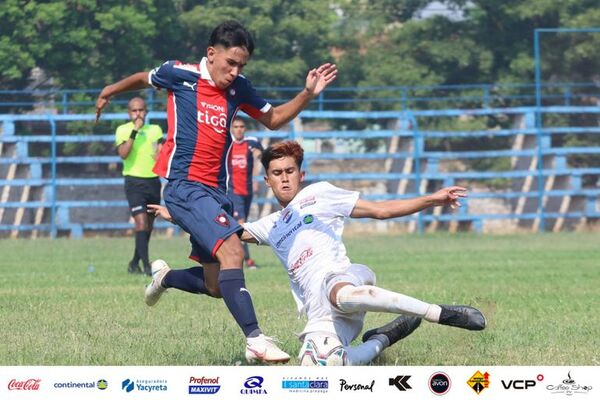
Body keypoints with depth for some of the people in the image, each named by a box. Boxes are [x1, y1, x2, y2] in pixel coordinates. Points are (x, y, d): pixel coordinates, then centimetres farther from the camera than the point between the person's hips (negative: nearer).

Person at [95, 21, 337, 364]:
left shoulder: (238, 88, 8)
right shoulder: (179, 75, -4)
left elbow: (273, 119, 19)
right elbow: (144, 79, 16)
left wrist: (308, 95, 6)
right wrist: (110, 91, 27)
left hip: (216, 191, 7)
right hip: (184, 186, -7)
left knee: (216, 286, 9)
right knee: (232, 249, -28)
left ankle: (165, 278, 40)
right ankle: (255, 339, -34)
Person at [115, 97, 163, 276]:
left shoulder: (155, 130, 11)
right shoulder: (123, 130, -1)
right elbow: (123, 153, -15)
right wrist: (134, 131, -20)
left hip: (153, 180, 5)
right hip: (134, 180, -5)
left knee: (149, 226, 11)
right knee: (141, 223, -17)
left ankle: (134, 263, 26)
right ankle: (146, 265, -19)